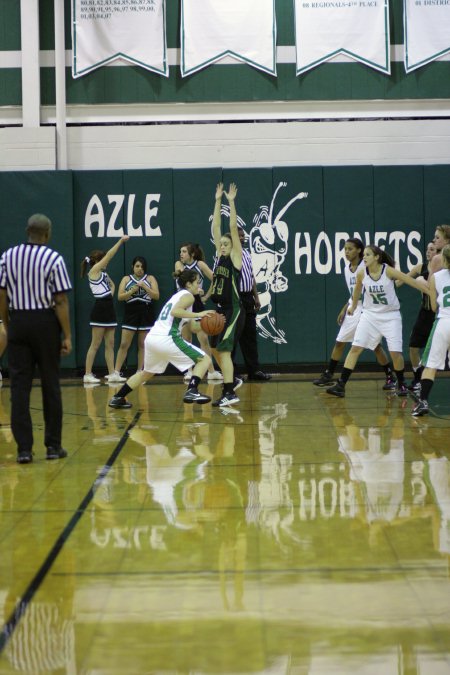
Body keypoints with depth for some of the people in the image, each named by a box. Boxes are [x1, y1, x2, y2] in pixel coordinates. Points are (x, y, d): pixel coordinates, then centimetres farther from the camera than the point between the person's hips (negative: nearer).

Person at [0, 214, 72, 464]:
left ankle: (24, 448, 0)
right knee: (50, 385, 8)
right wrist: (67, 336, -6)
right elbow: (61, 301, -10)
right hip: (45, 323, -2)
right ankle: (53, 445, 13)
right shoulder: (53, 258, -8)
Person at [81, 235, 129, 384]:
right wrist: (121, 241, -10)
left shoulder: (103, 273, 16)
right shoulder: (94, 270, -7)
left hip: (108, 308, 9)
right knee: (95, 344, -6)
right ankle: (88, 374, -2)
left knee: (110, 344, 8)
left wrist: (111, 293, 12)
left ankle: (112, 374, 10)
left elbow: (112, 284, 33)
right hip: (100, 308, -9)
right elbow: (109, 255, -12)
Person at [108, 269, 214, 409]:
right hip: (166, 339, -9)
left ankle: (117, 398, 28)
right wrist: (198, 314, -19)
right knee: (205, 359, 1)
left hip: (151, 338, 9)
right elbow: (175, 312, -21)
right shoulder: (188, 296, 0)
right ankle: (192, 391, -16)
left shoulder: (178, 295, 27)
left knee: (147, 373, 30)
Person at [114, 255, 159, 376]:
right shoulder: (126, 279, 7)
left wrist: (144, 287, -17)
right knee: (124, 345, -4)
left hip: (146, 315, 0)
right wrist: (132, 291, -17)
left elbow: (157, 296, -4)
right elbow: (120, 296, -2)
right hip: (130, 313, 0)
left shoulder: (150, 278, 5)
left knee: (142, 345, 5)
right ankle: (116, 372, -4)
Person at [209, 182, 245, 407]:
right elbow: (215, 227, 7)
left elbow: (234, 228, -15)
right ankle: (232, 380, 35)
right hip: (221, 310, 8)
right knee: (215, 348, 17)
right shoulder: (220, 256, 9)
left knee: (224, 349, -12)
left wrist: (231, 202, -15)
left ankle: (230, 393, -11)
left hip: (234, 310, -8)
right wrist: (218, 201, 3)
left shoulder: (235, 257, -8)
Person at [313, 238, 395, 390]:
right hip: (353, 310, 7)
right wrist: (344, 310, 17)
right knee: (339, 342, 9)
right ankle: (328, 375, 18)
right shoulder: (347, 269, 10)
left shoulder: (366, 266, -12)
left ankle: (390, 377, 8)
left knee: (376, 345, -4)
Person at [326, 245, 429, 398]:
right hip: (370, 315, 3)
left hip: (390, 316, -2)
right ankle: (341, 385, -6)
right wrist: (353, 306, 29)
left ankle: (401, 384, 18)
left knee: (395, 352, -7)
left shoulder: (388, 271, -17)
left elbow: (412, 282, -18)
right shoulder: (361, 274, -7)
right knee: (355, 348, -7)